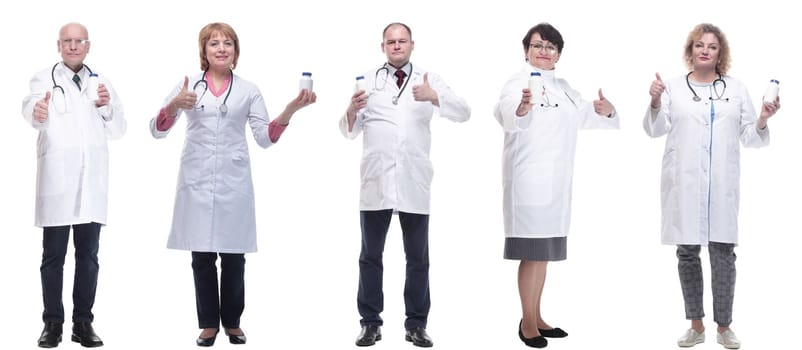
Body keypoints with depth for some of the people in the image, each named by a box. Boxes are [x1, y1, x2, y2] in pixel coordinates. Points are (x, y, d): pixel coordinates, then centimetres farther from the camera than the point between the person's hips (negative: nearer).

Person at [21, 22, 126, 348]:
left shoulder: (101, 81, 14)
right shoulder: (44, 78, 3)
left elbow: (118, 130, 14)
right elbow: (30, 106, -19)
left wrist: (107, 107, -7)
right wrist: (37, 112, -43)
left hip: (91, 180, 3)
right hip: (56, 180, -3)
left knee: (88, 256, 4)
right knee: (53, 256, 0)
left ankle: (83, 323, 10)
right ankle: (52, 323, 5)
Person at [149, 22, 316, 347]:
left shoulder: (248, 90, 9)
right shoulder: (188, 85, 6)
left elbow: (265, 137, 2)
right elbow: (157, 130, 1)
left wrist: (291, 109, -13)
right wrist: (174, 105, -19)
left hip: (234, 182, 0)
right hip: (197, 182, 0)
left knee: (233, 257, 3)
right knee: (202, 257, 2)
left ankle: (232, 322, 17)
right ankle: (209, 324, 13)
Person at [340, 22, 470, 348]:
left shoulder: (429, 80, 6)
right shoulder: (368, 80, 7)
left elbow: (464, 113, -6)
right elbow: (349, 131, 5)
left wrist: (433, 97, -23)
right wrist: (352, 110, -17)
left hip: (414, 182, 0)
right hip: (376, 182, 0)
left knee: (418, 257, 5)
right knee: (371, 255, 5)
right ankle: (370, 322, 13)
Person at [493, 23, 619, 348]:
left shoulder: (563, 87, 16)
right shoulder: (519, 81, -10)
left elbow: (585, 115, 27)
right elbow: (506, 113, -30)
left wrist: (606, 111, 3)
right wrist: (521, 107, -54)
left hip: (556, 180, 8)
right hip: (529, 178, -8)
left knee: (544, 251, 14)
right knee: (532, 252, -6)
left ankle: (536, 318, 24)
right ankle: (527, 323, 3)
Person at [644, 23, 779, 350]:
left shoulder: (736, 88, 11)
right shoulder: (674, 87, 7)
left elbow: (750, 138, 11)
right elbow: (655, 129, -1)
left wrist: (763, 120, -9)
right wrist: (656, 102, -19)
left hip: (722, 184, 0)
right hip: (684, 184, 0)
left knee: (723, 254, -1)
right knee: (687, 253, 5)